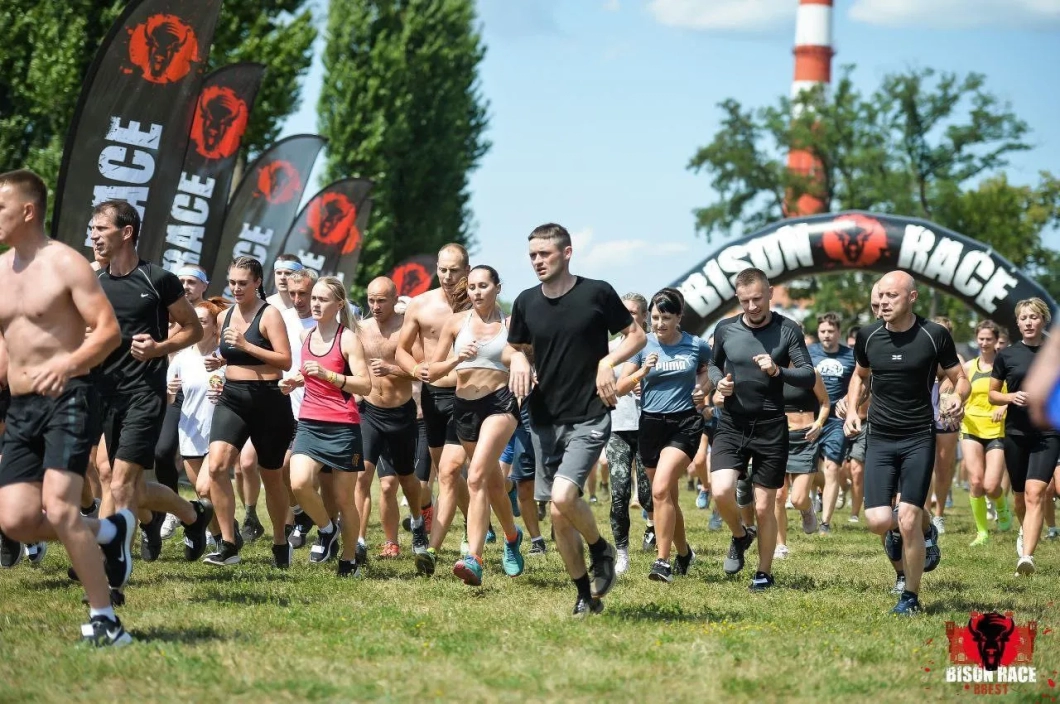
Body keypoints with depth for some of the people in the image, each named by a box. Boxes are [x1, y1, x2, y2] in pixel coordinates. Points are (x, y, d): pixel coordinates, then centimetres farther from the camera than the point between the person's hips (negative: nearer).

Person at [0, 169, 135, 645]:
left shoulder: (65, 264, -8)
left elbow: (109, 330, -14)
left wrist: (68, 363, -29)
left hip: (66, 400, -7)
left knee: (58, 509, -21)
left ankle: (104, 618, -11)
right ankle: (108, 532, 20)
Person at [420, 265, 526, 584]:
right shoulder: (456, 322, 6)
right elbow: (432, 371, 7)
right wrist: (456, 359, -12)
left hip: (499, 402, -4)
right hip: (465, 405, 4)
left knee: (476, 477, -24)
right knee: (492, 480, 18)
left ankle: (474, 559, -30)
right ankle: (512, 536, 45)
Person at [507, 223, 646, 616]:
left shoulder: (597, 293, -7)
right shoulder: (527, 303, 4)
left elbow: (637, 336, 3)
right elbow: (518, 350, 18)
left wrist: (608, 362, -14)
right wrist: (519, 361, -5)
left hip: (589, 417, -5)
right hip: (544, 418, 5)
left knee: (563, 497, -22)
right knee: (558, 514, 5)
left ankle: (601, 550, 7)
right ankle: (586, 595, 19)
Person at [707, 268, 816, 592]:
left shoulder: (787, 330, -5)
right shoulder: (725, 329, 3)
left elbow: (809, 376, -8)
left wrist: (778, 371, -25)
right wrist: (719, 381, -2)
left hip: (771, 428, -2)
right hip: (732, 425, 2)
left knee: (764, 508, 2)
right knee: (721, 491, -19)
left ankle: (765, 572, 22)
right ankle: (740, 536, 14)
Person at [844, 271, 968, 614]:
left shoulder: (934, 335, -7)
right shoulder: (868, 336, 2)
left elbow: (961, 379, 2)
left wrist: (957, 397, -21)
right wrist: (852, 410, 6)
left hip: (919, 438, -3)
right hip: (880, 440, 3)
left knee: (907, 520, -10)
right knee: (877, 520, -10)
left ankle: (911, 597, 8)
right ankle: (924, 527, 27)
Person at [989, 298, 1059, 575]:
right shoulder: (1007, 355, 3)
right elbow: (992, 395, 9)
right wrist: (1011, 397, -10)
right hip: (1016, 433, 3)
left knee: (1035, 493, -18)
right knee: (1020, 495, 15)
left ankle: (1026, 557, -27)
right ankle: (1026, 532, 47)